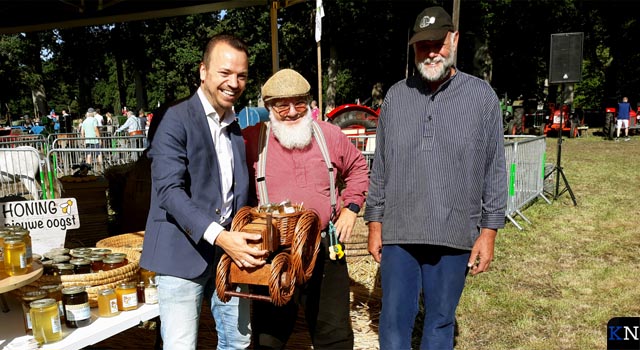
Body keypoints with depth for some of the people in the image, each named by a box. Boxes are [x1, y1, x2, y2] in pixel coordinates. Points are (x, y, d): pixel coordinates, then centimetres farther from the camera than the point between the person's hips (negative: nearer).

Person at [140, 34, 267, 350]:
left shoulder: (236, 127, 14)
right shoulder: (175, 120, -9)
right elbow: (169, 191, -18)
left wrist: (241, 240, 2)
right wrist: (218, 236, -28)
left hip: (230, 251, 7)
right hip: (183, 254, -6)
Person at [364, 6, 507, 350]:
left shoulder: (482, 96, 0)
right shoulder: (396, 96, 5)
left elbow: (495, 170, 1)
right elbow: (380, 165, 8)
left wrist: (489, 230, -2)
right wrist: (374, 222, 6)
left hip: (454, 236, -1)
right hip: (398, 233, 2)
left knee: (441, 321, 14)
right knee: (394, 320, 9)